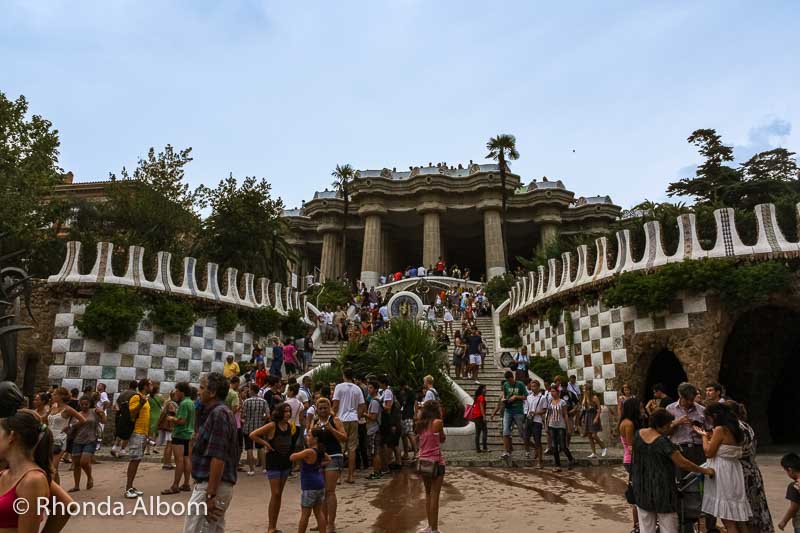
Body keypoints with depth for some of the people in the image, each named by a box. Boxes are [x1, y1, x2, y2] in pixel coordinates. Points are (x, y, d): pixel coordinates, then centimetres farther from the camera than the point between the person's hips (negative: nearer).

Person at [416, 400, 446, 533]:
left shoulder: (421, 424, 6)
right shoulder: (437, 422, -11)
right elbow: (442, 439, 3)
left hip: (423, 462, 6)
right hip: (435, 463, -6)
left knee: (428, 495, 18)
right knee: (434, 496, 2)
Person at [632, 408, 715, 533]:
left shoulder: (638, 434, -1)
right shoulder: (663, 442, -21)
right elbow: (682, 463, -19)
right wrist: (704, 470, -6)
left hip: (641, 489, 6)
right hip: (661, 489, -6)